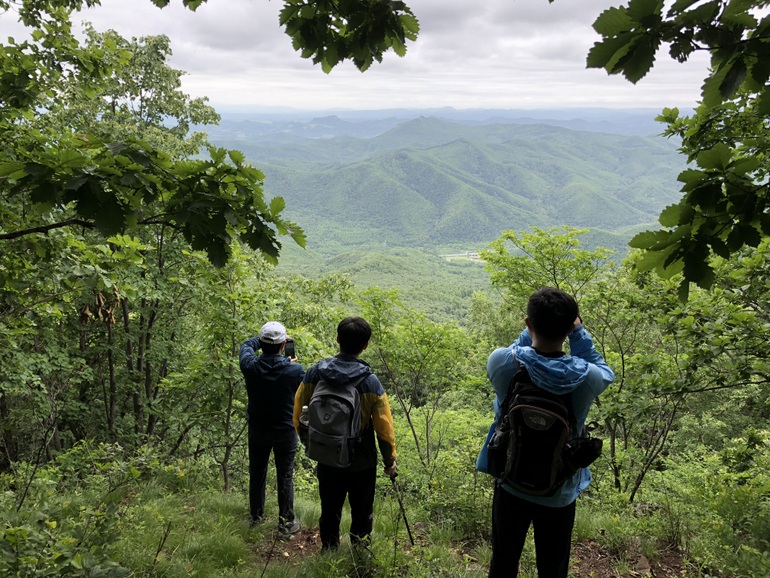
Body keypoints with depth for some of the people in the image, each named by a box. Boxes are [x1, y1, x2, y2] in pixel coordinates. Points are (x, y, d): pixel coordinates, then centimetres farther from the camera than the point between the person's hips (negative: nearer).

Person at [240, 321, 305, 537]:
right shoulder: (295, 370, -25)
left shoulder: (250, 366, -19)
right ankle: (287, 522, 21)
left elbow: (246, 345, 3)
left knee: (257, 473, 20)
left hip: (257, 431, 2)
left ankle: (256, 516, 36)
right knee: (285, 477, 11)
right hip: (285, 432, -2)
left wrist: (264, 339, 15)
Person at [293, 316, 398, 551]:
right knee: (361, 514, 14)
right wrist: (390, 460, 2)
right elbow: (384, 426, -13)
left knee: (329, 512, 19)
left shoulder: (315, 373, -10)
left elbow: (299, 414, 0)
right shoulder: (370, 382, -18)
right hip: (362, 462, -3)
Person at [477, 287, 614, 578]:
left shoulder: (501, 363, -22)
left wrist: (534, 328, -1)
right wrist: (579, 332, -5)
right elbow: (604, 371, 4)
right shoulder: (587, 378, -22)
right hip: (559, 494, 0)